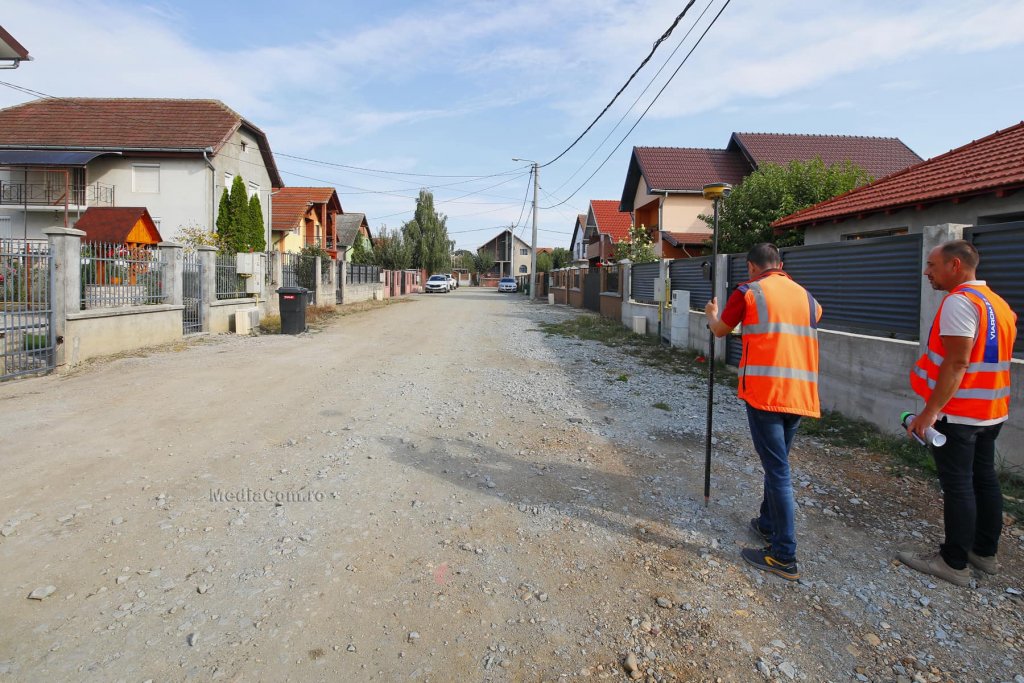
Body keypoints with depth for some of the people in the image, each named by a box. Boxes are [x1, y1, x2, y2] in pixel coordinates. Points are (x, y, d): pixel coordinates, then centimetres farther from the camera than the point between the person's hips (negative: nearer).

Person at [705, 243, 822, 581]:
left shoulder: (749, 292, -1)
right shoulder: (805, 296, 14)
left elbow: (720, 331, 12)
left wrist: (711, 313, 35)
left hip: (764, 391, -6)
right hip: (800, 394, 6)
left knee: (777, 469, -4)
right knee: (777, 462, 21)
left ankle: (784, 556, 1)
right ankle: (768, 524, 36)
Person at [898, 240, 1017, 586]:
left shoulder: (960, 301, -18)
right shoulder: (998, 302, 12)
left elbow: (957, 363, -24)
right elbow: (986, 357, 16)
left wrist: (930, 411, -23)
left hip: (958, 414, -9)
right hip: (991, 412, 9)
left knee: (957, 485, -1)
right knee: (984, 479, 17)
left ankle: (954, 563, 9)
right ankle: (985, 551, 29)